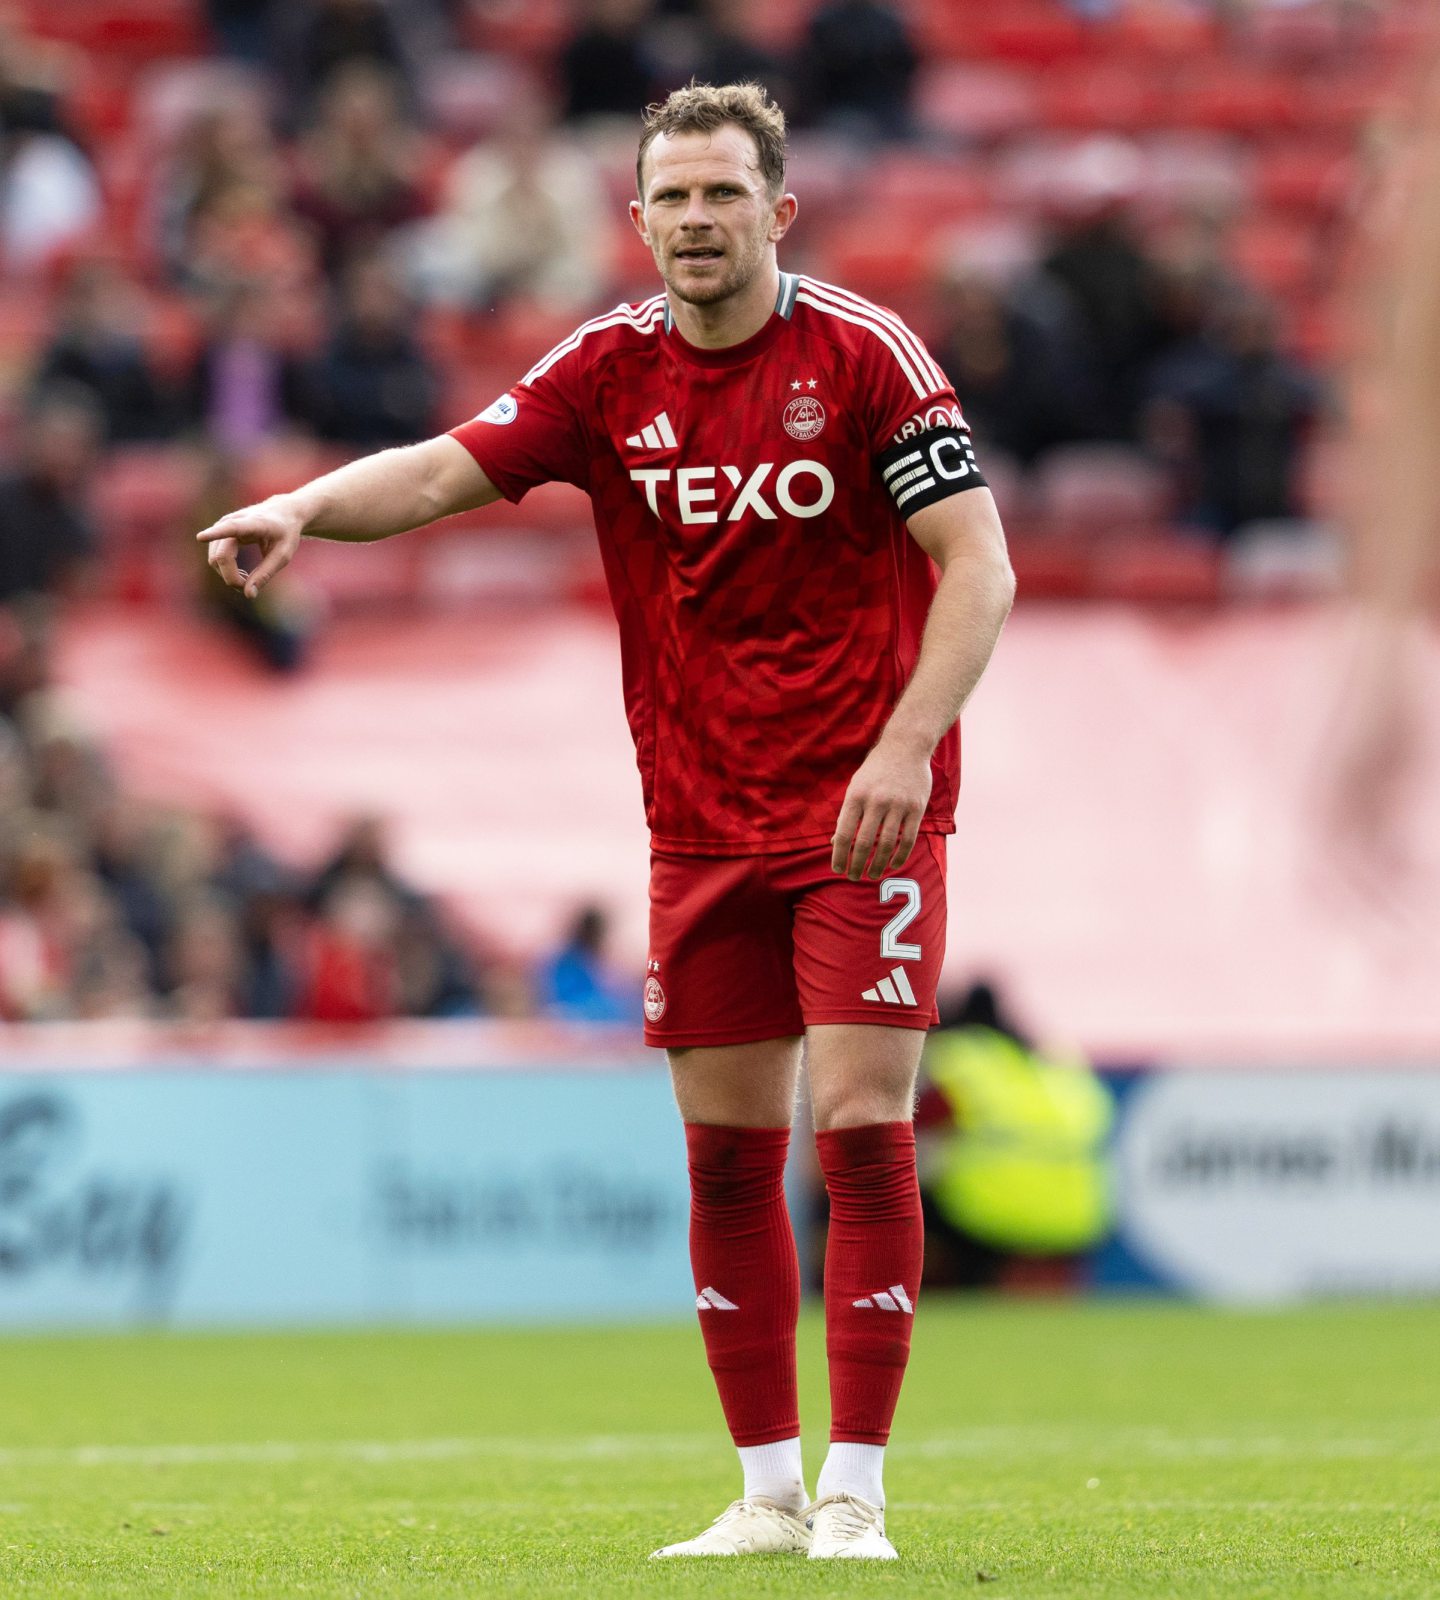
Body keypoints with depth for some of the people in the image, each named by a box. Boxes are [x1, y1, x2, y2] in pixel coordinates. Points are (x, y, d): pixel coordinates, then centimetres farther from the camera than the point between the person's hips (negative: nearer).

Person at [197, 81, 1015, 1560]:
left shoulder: (864, 356, -9)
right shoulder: (609, 370, 2)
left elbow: (979, 565, -11)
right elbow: (443, 469, -6)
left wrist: (906, 746, -22)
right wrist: (303, 507, -27)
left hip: (863, 818, -4)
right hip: (699, 823, 4)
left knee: (863, 1130, -11)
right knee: (725, 1151, 5)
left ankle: (854, 1495, -7)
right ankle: (767, 1492, 14)